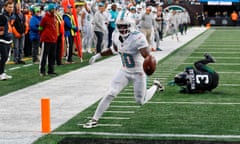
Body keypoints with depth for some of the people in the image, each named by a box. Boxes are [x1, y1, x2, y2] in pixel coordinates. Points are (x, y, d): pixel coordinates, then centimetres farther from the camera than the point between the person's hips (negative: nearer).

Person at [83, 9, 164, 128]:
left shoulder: (138, 37, -27)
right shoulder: (116, 35, -7)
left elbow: (146, 55, -38)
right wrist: (98, 55, 16)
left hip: (138, 73, -4)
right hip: (124, 71, 4)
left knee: (141, 101, 9)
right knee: (110, 94, -8)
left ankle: (155, 86, 37)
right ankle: (95, 119, 0)